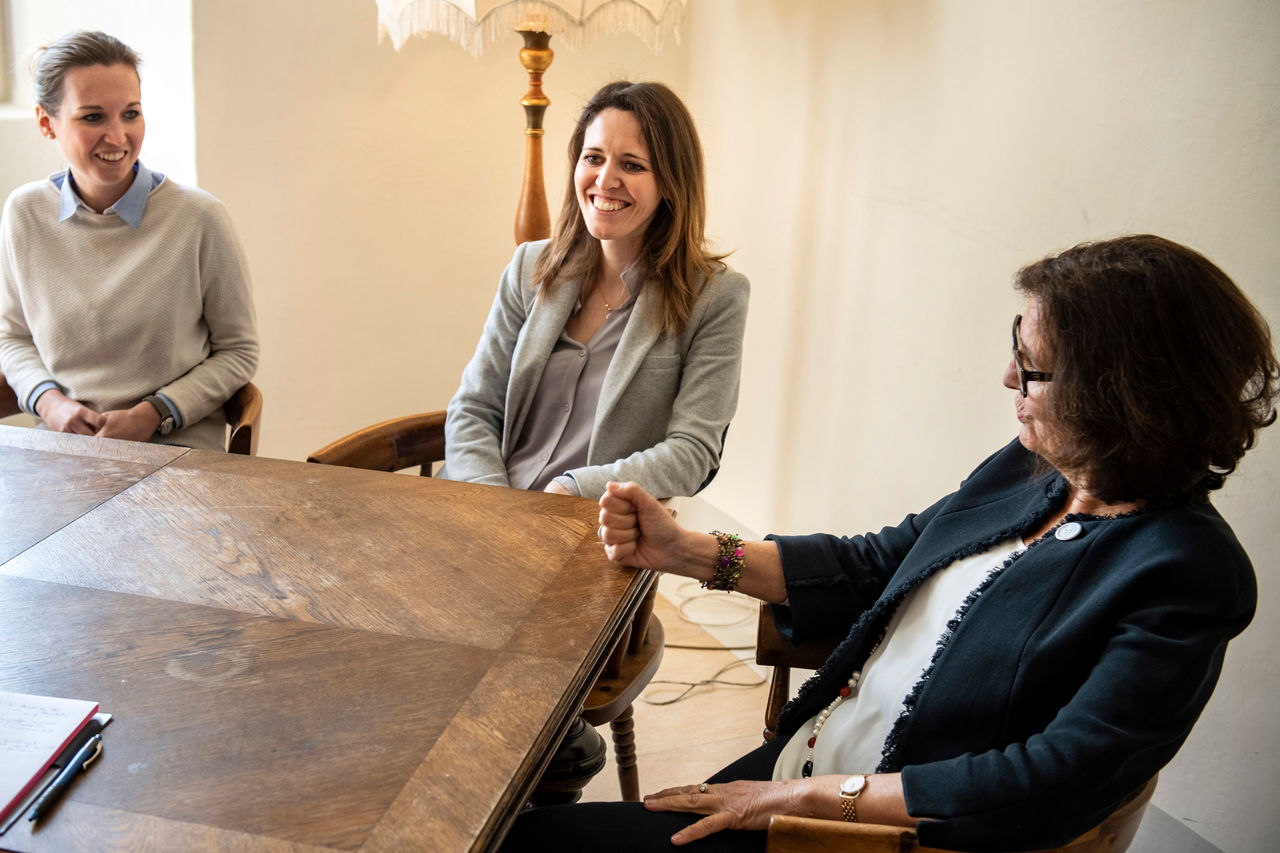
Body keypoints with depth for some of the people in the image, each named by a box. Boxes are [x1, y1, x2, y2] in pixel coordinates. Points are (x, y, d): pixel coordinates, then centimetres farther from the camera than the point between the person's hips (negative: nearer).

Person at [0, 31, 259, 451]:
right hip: (61, 443, 3)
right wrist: (48, 401, -3)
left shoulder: (199, 217, -8)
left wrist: (152, 414, -10)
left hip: (176, 446, -2)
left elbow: (238, 352, 1)